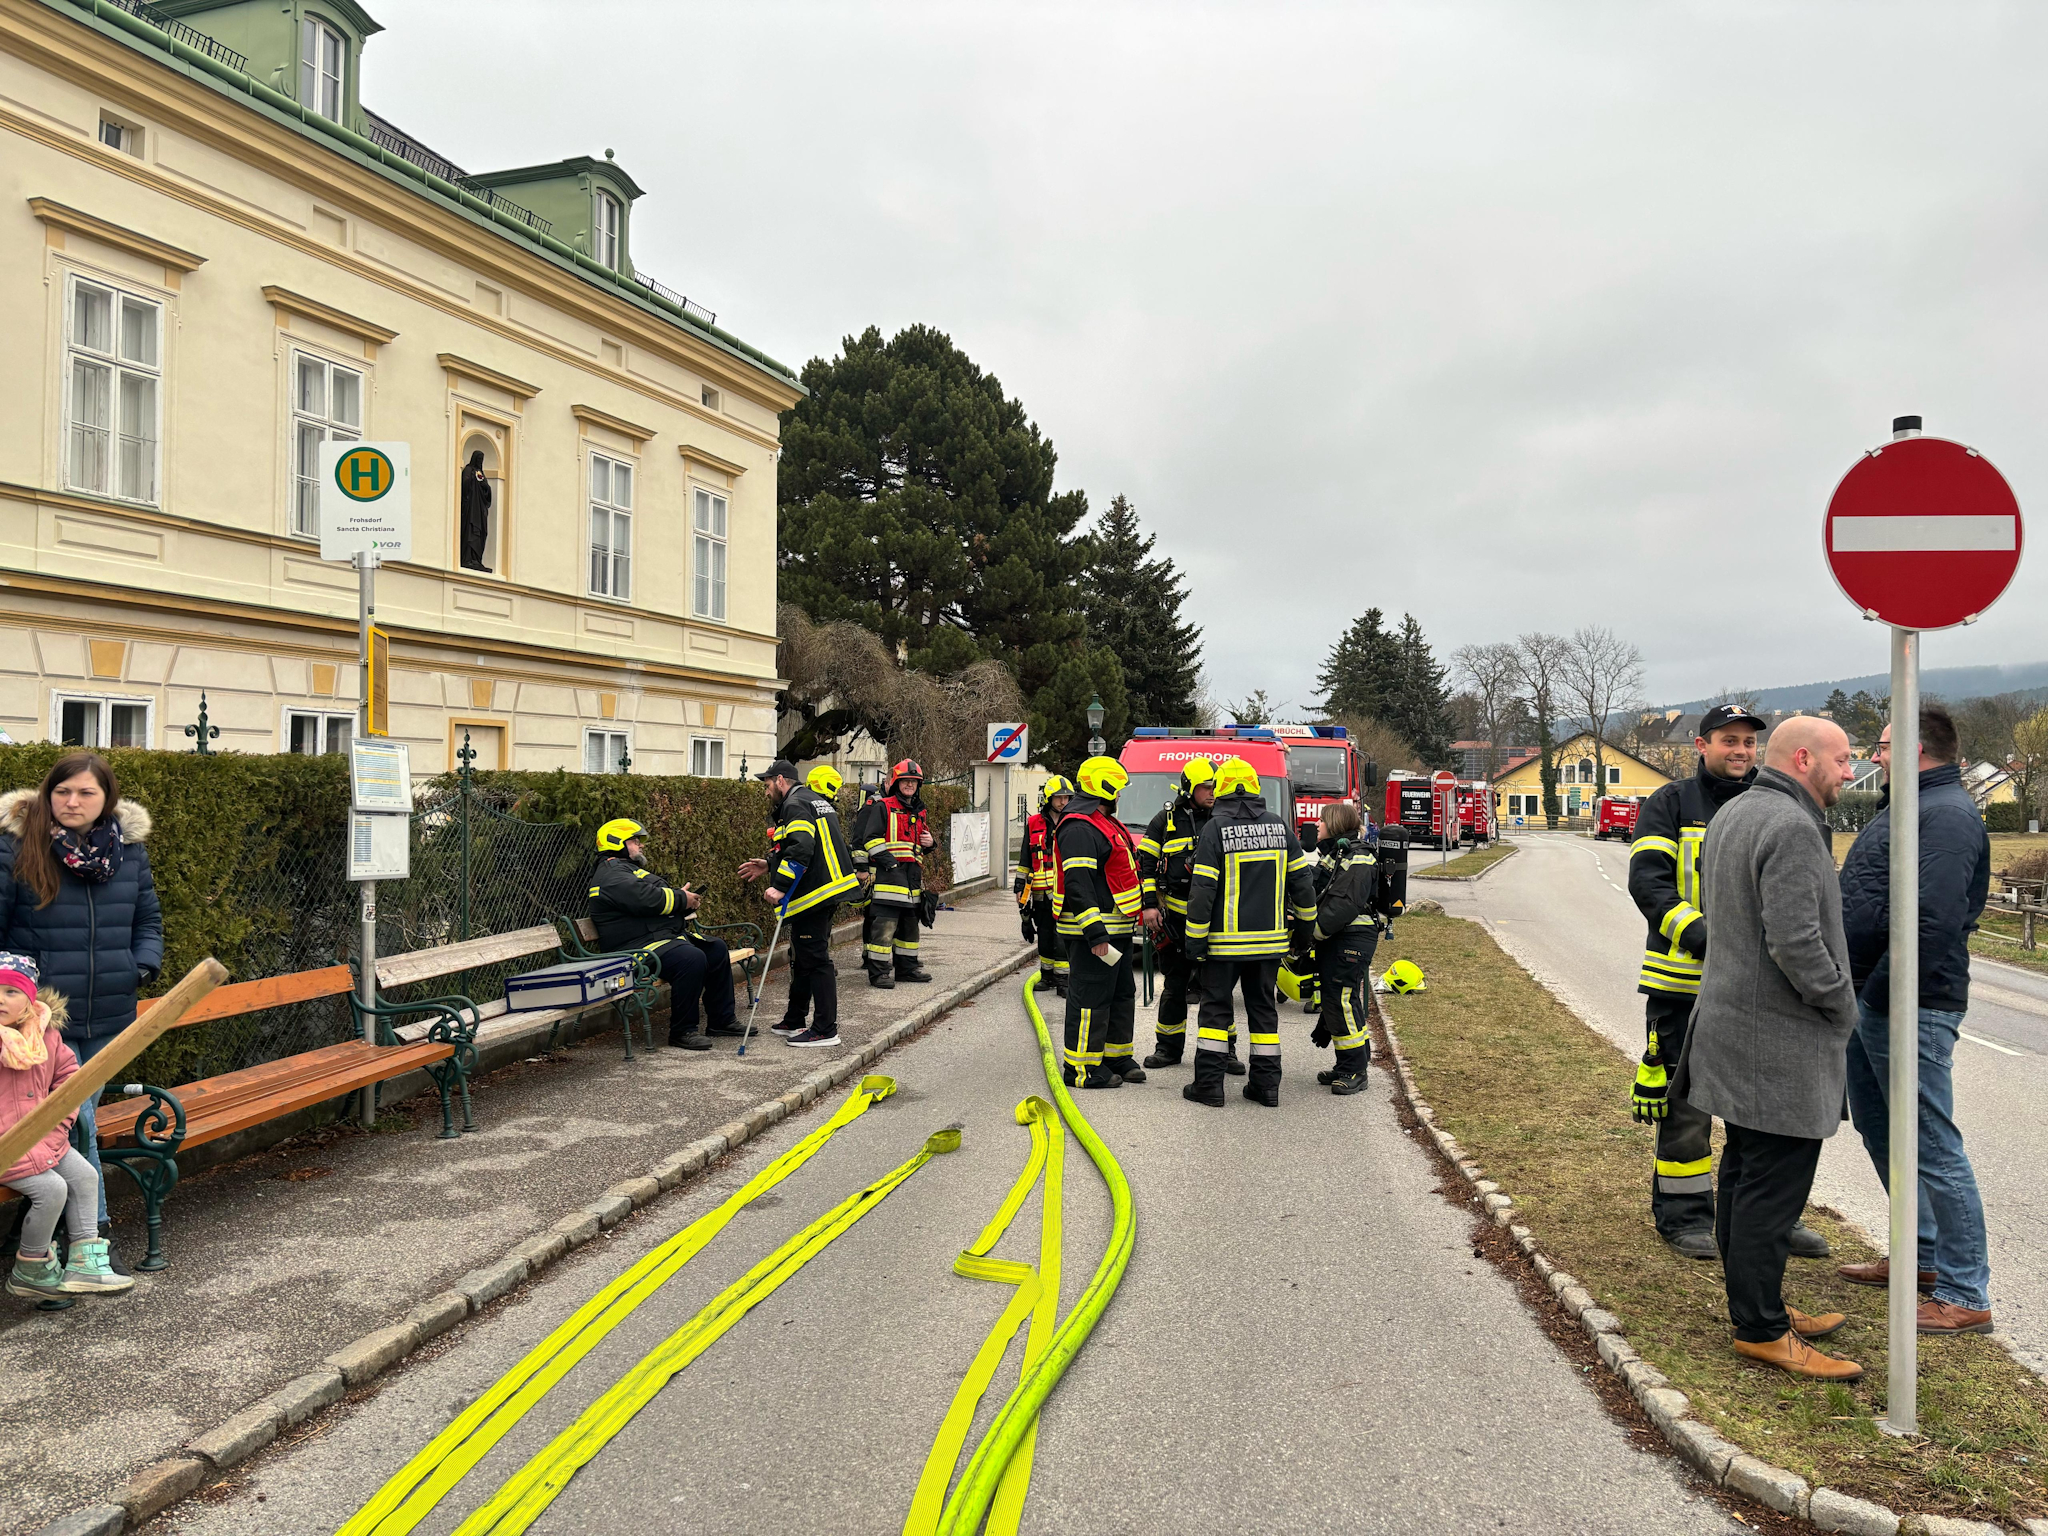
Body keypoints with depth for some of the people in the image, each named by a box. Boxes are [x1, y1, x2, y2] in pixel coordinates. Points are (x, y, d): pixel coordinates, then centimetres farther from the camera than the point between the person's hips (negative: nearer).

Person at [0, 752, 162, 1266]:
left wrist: (145, 965, 0)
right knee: (75, 1121, -7)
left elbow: (148, 917, 16)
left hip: (108, 1018, 4)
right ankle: (95, 1230, 4)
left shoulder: (130, 847, 6)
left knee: (81, 1115, 14)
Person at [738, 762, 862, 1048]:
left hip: (812, 894, -11)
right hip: (827, 889, 11)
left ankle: (825, 1030, -5)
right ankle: (794, 1021, 27)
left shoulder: (795, 805, -11)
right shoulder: (816, 802, 20)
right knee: (802, 957, 18)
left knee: (815, 959, -7)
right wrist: (770, 866, 27)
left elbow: (801, 850, -25)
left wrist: (780, 885, -27)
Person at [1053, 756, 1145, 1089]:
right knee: (1090, 998, -5)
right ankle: (1081, 1068, 2)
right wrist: (1095, 933, -27)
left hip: (1116, 929, 11)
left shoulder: (1105, 822, 19)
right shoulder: (1079, 828, -17)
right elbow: (1077, 885, -24)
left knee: (1122, 993, 18)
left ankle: (1117, 1057, 30)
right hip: (1093, 932, -11)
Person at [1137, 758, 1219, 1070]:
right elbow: (1145, 862, 3)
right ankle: (1168, 1048, 19)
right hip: (1175, 915, 0)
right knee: (1174, 985, 8)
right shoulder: (1166, 819, 2)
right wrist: (1150, 904, -5)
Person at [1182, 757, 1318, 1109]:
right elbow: (1302, 882, 8)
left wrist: (1195, 938, -7)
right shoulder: (1280, 827, 4)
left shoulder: (1215, 829, -10)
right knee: (1263, 1007, 13)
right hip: (1271, 939, 4)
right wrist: (1303, 927, 19)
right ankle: (1267, 1085, 15)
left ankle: (1209, 1085, 5)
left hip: (1225, 940, -4)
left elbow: (1203, 889, -12)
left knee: (1215, 1007, 5)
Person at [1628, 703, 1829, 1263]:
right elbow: (1647, 880, -10)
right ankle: (1683, 1215, 16)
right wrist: (1698, 935, -25)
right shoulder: (1671, 804, -1)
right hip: (1685, 981, -4)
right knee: (1685, 1099, 3)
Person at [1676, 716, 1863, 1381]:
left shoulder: (1731, 815, 12)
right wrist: (1842, 1003, -10)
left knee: (1743, 1172, 17)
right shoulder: (1792, 829, -20)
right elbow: (1796, 942, -26)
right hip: (1780, 1039, -10)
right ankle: (1760, 1329, 5)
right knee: (1772, 1187, -3)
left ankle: (1754, 1303, 29)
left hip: (1734, 1021, 10)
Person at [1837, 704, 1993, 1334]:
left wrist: (1878, 994, -21)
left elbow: (1933, 920, -26)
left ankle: (1965, 1295, 6)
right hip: (1868, 1003, 11)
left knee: (1932, 1146, -4)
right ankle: (1923, 1257, 34)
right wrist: (1858, 996, 15)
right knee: (1880, 1133, 20)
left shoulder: (1947, 815, -16)